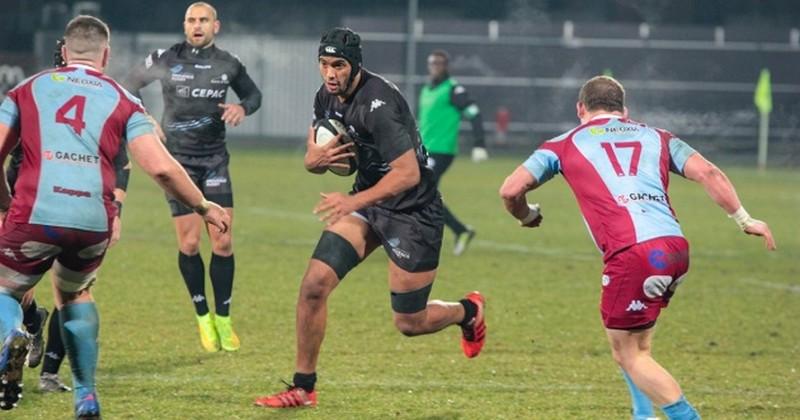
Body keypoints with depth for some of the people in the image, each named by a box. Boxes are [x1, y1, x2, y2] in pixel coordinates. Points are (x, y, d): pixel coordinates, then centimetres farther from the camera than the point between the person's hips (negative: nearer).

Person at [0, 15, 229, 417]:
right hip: (94, 221, 2)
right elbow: (160, 167, 4)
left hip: (34, 215, -2)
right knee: (75, 293, 30)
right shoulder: (122, 101, 14)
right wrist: (203, 206, 18)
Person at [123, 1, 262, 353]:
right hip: (177, 160, -2)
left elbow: (253, 94, 17)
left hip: (215, 159, 2)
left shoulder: (228, 64, 1)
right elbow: (129, 86, 8)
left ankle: (223, 320, 7)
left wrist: (243, 108, -6)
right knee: (189, 243, -4)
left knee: (222, 242, -4)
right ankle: (203, 317, 13)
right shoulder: (165, 59, -5)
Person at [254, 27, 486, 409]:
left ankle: (468, 311, 37)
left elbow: (408, 173, -31)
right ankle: (303, 388, 1)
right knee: (314, 284, -11)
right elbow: (310, 159, 9)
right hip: (366, 200, 7)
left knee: (410, 323, 3)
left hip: (412, 211, -7)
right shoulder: (326, 96, -2)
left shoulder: (377, 104, -28)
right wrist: (317, 158, -15)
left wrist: (355, 200, -37)